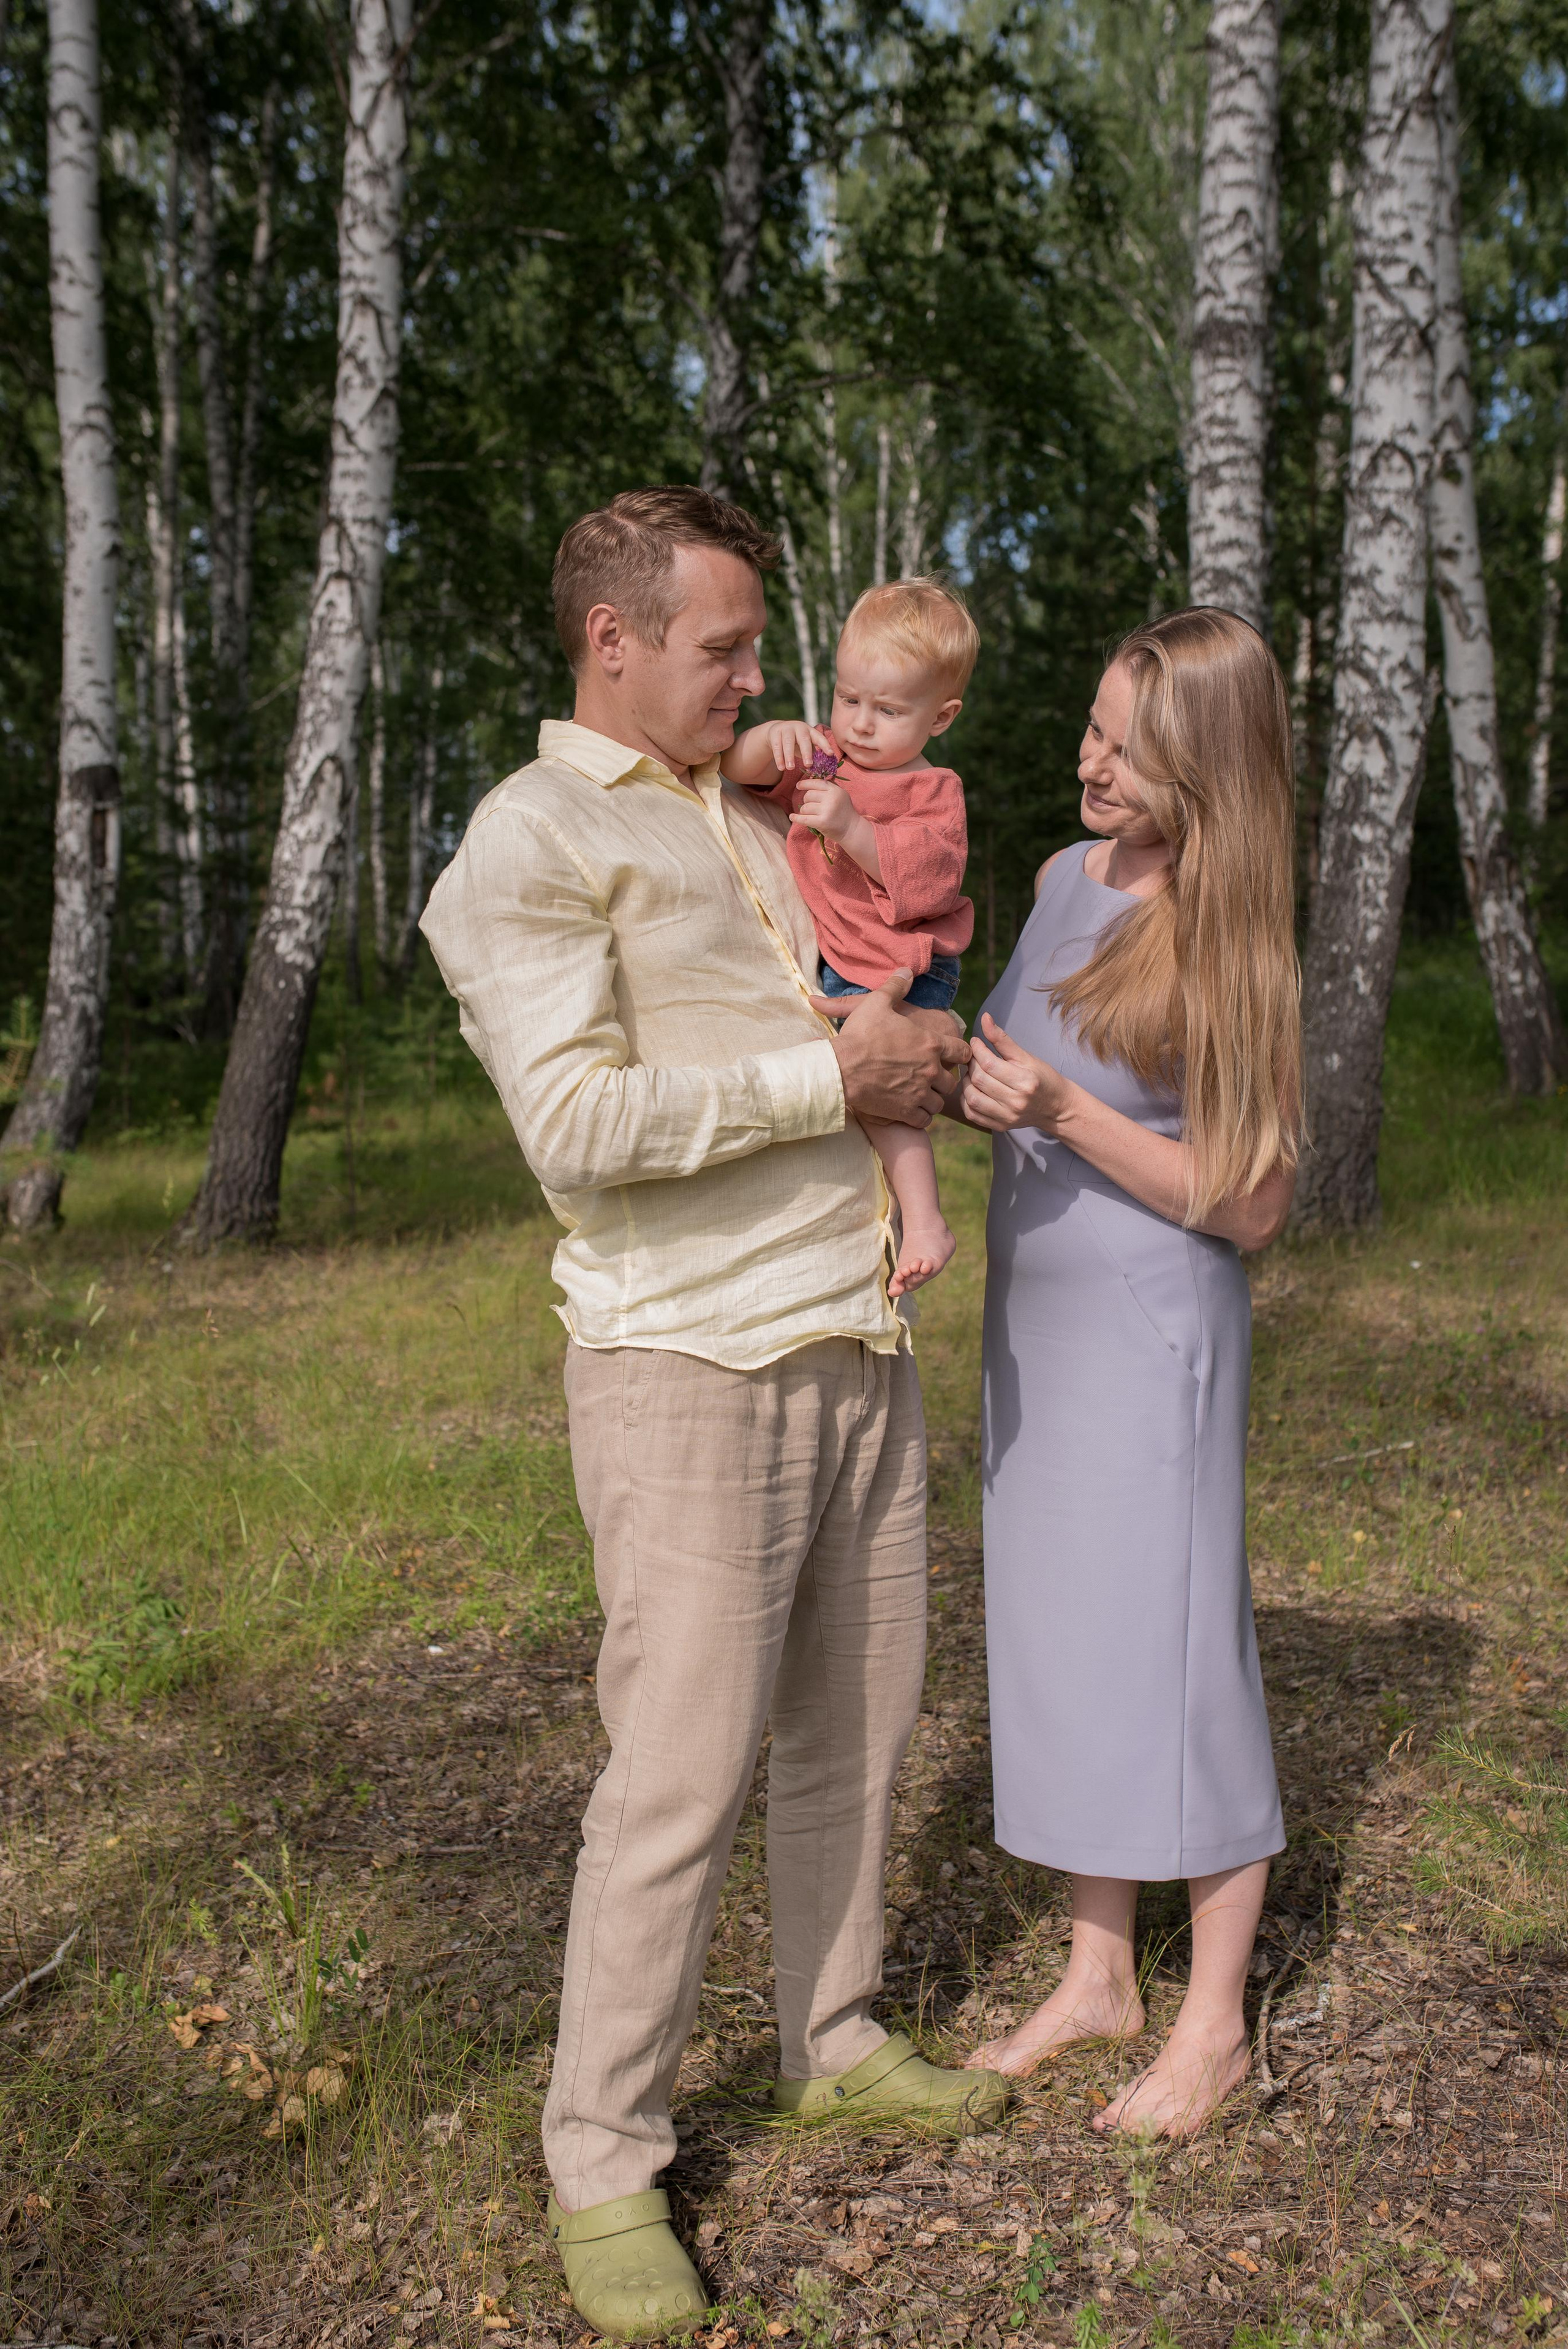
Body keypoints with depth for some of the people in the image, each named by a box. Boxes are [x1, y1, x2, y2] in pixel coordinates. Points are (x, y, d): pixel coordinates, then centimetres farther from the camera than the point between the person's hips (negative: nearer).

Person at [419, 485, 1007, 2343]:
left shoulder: (754, 824, 19)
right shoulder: (532, 840, -7)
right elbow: (579, 1127, -18)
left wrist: (915, 1058, 10)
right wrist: (827, 1078, -13)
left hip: (857, 1344, 8)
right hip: (690, 1366, -8)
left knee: (855, 1728, 14)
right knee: (682, 1773, -3)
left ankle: (836, 2040, 33)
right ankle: (602, 2164, 14)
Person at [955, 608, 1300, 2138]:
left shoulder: (1227, 943, -13)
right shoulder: (1062, 877, 4)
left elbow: (1249, 1205, -14)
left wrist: (1061, 1111, -23)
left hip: (1152, 1327, -6)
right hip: (1031, 1315, 7)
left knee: (1171, 1644, 2)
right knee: (1060, 1637, 12)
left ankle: (1214, 2020, 20)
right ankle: (1099, 1977, 28)